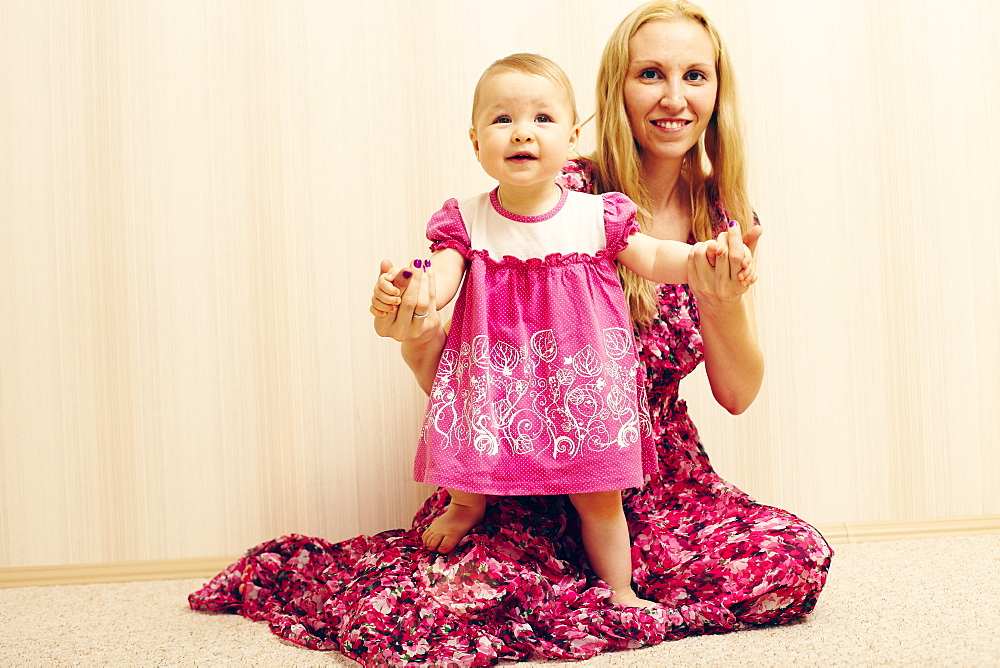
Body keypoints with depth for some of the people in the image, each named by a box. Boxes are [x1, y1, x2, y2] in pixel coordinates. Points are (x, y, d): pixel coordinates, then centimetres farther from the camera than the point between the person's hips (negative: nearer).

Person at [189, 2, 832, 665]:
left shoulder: (723, 219, 3)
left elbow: (739, 393, 3)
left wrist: (722, 300, -17)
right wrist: (415, 336, -33)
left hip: (658, 479, 5)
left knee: (800, 558, -21)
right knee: (439, 613, -30)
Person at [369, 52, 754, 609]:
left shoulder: (597, 216, -3)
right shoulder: (467, 221, -3)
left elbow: (653, 258, 0)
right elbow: (441, 277, -12)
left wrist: (707, 255, -19)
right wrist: (405, 293, -34)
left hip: (583, 374, 0)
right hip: (496, 376, 0)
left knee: (599, 497, 6)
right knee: (468, 466, -3)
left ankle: (621, 589, 27)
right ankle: (469, 504, 35)